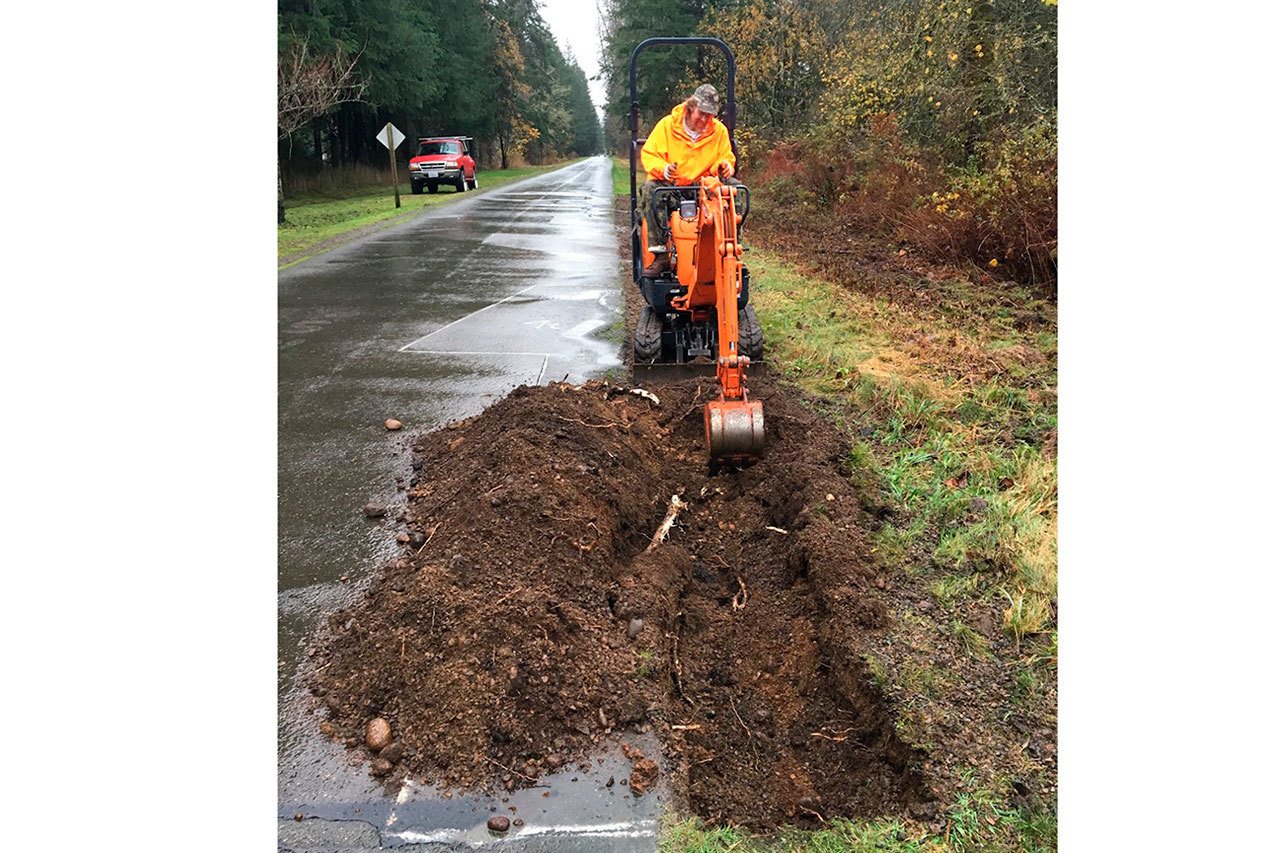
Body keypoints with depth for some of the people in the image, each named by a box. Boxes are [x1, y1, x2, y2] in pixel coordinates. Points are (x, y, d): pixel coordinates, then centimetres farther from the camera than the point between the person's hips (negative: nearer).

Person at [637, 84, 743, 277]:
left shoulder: (719, 130, 7)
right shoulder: (667, 125, -1)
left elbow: (726, 158, 13)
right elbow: (648, 155, -3)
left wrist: (724, 165, -14)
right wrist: (662, 169, -25)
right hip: (670, 188, -2)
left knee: (733, 186, -23)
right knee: (650, 189, -35)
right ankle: (660, 255, -38)